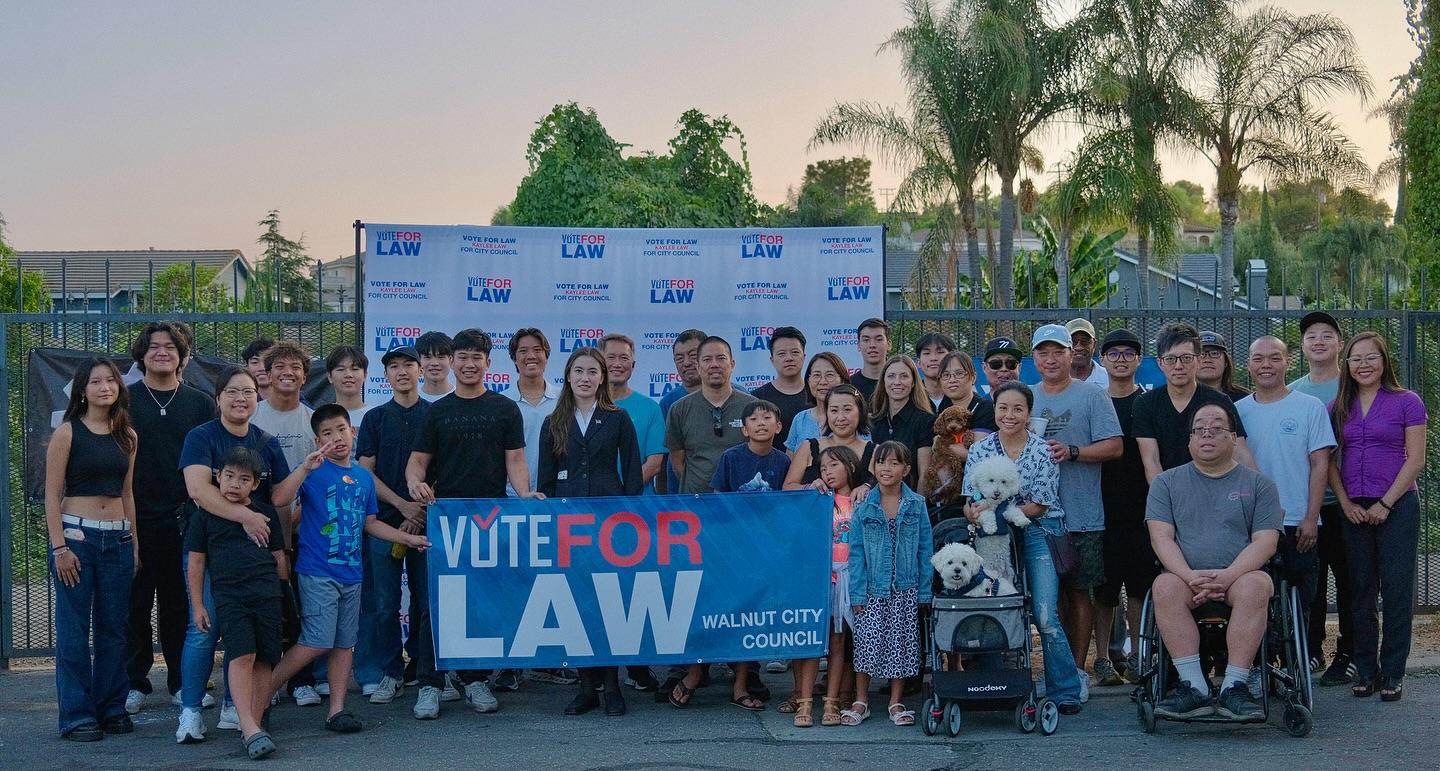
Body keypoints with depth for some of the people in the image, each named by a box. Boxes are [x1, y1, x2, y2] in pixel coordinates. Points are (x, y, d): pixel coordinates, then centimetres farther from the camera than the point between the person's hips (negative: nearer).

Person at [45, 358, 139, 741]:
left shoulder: (127, 436, 10)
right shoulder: (67, 432, -4)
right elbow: (52, 494, -7)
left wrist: (134, 542, 12)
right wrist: (59, 547, -13)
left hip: (118, 538, 5)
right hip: (77, 533, -5)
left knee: (113, 628, 9)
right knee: (74, 631, -1)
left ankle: (112, 707, 18)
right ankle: (76, 716, 5)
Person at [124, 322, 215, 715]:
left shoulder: (200, 404, 8)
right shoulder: (125, 400, 4)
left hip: (184, 520, 1)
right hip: (136, 518, -1)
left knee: (180, 602, 7)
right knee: (135, 602, 3)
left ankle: (182, 681, 16)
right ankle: (134, 682, 12)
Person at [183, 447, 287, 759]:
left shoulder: (266, 513, 12)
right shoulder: (206, 517, 7)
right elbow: (195, 564, 9)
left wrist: (282, 593, 19)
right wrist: (197, 605, 6)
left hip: (267, 594, 3)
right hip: (228, 595, -3)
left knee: (263, 660, -1)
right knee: (242, 654, -19)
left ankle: (251, 726, 6)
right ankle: (250, 729, -24)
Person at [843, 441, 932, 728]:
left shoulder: (917, 505, 0)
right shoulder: (863, 507, -1)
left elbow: (925, 550, 1)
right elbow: (856, 552, -1)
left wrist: (925, 591, -2)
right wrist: (857, 593, -7)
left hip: (905, 589, 1)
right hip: (872, 588, -1)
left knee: (901, 644, 6)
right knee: (867, 642, -1)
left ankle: (896, 703, 19)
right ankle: (860, 701, 14)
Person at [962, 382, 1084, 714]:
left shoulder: (1043, 450, -4)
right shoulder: (979, 450, 5)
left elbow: (1039, 506, -8)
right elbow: (970, 505, 2)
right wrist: (974, 514, -21)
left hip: (1038, 534, -3)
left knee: (1046, 616, -12)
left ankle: (1065, 691, -1)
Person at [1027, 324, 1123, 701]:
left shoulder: (1092, 395, 0)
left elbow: (1114, 446, -7)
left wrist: (1071, 452, -19)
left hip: (1082, 517, -3)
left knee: (1078, 592, 2)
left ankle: (1077, 670, 9)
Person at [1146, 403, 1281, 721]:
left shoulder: (1257, 484, 13)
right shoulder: (1167, 483, 15)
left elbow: (1265, 541, 0)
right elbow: (1161, 537, 3)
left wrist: (1227, 576, -17)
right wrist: (1191, 578, -16)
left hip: (1239, 576, 0)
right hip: (1185, 577, 1)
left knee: (1256, 585, -34)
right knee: (1165, 587, -32)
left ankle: (1234, 688, -34)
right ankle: (1194, 687, -33)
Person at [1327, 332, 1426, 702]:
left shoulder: (1406, 402, -2)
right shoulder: (1339, 407, 9)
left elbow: (1415, 459, -6)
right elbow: (1329, 460, 9)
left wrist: (1385, 504, -11)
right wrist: (1346, 503, -3)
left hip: (1397, 506, -3)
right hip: (1354, 510, 4)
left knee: (1396, 589, -1)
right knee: (1361, 591, 7)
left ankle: (1393, 673, 5)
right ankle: (1366, 670, 14)